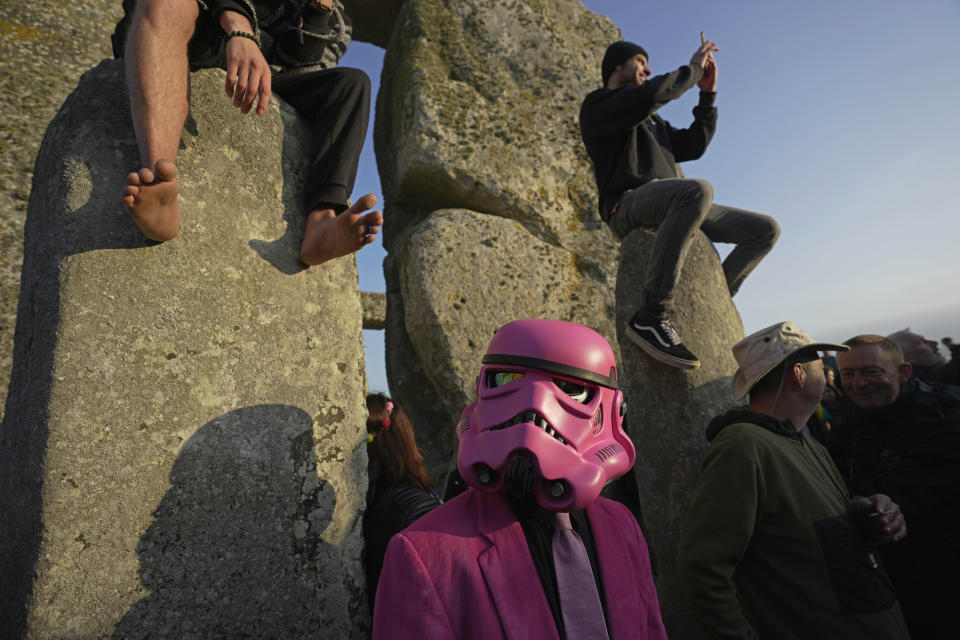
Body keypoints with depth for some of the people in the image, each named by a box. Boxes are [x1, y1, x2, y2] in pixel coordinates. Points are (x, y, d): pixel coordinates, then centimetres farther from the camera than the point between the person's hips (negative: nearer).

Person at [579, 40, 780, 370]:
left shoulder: (653, 122, 36)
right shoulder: (597, 105, 9)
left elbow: (692, 146, 29)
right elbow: (651, 95, -9)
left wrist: (708, 94, 24)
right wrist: (692, 69, 7)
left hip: (672, 210, 8)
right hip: (629, 204, -8)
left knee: (766, 229, 5)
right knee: (698, 189, -40)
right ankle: (650, 317, -40)